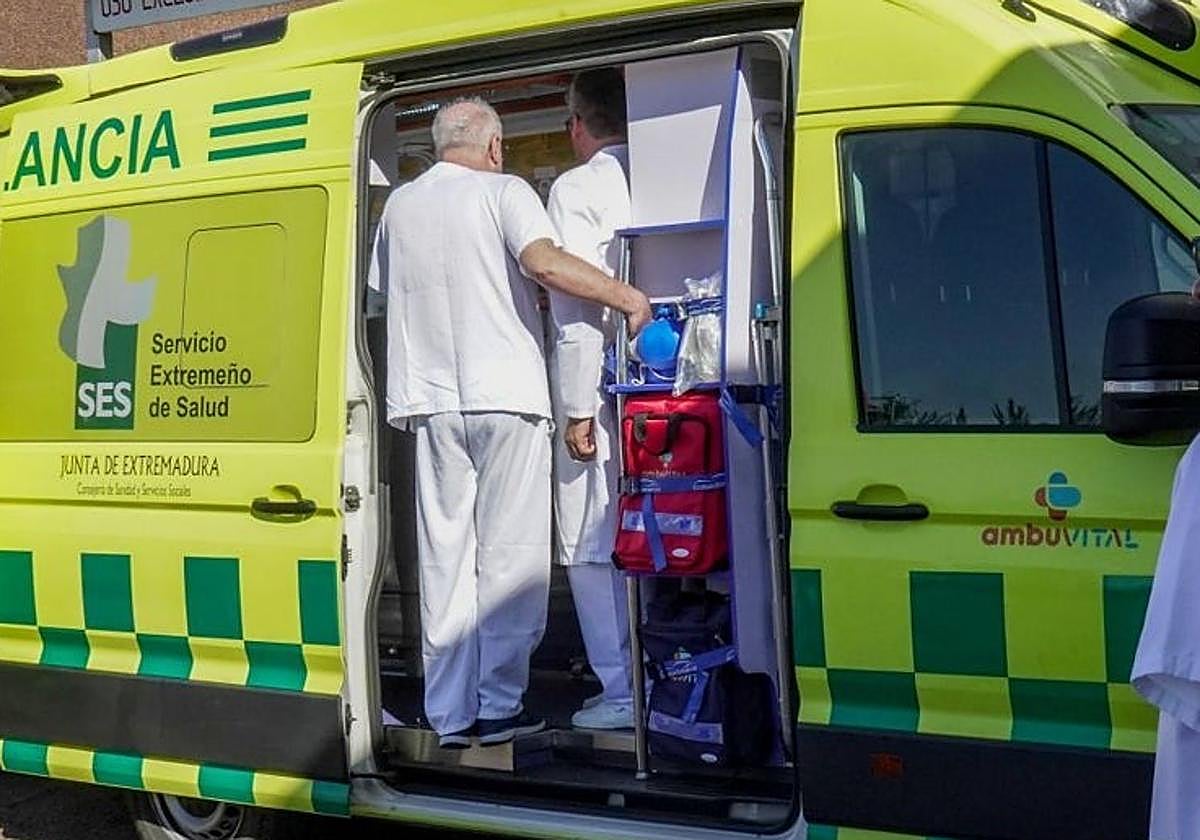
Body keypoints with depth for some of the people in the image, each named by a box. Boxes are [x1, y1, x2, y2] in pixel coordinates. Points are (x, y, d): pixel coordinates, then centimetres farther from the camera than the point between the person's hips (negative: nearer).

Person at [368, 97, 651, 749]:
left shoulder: (399, 205, 15)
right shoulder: (503, 191, 0)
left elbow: (383, 291, 25)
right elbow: (545, 263, -17)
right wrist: (629, 298, -11)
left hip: (429, 398, 4)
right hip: (505, 395, -4)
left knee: (444, 556, 7)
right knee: (510, 556, 2)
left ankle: (450, 714, 8)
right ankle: (498, 706, 3)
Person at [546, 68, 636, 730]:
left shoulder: (576, 189, -7)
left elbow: (577, 306, -14)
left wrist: (578, 410, -13)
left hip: (603, 395, -6)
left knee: (591, 548, 2)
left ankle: (622, 691, 4)